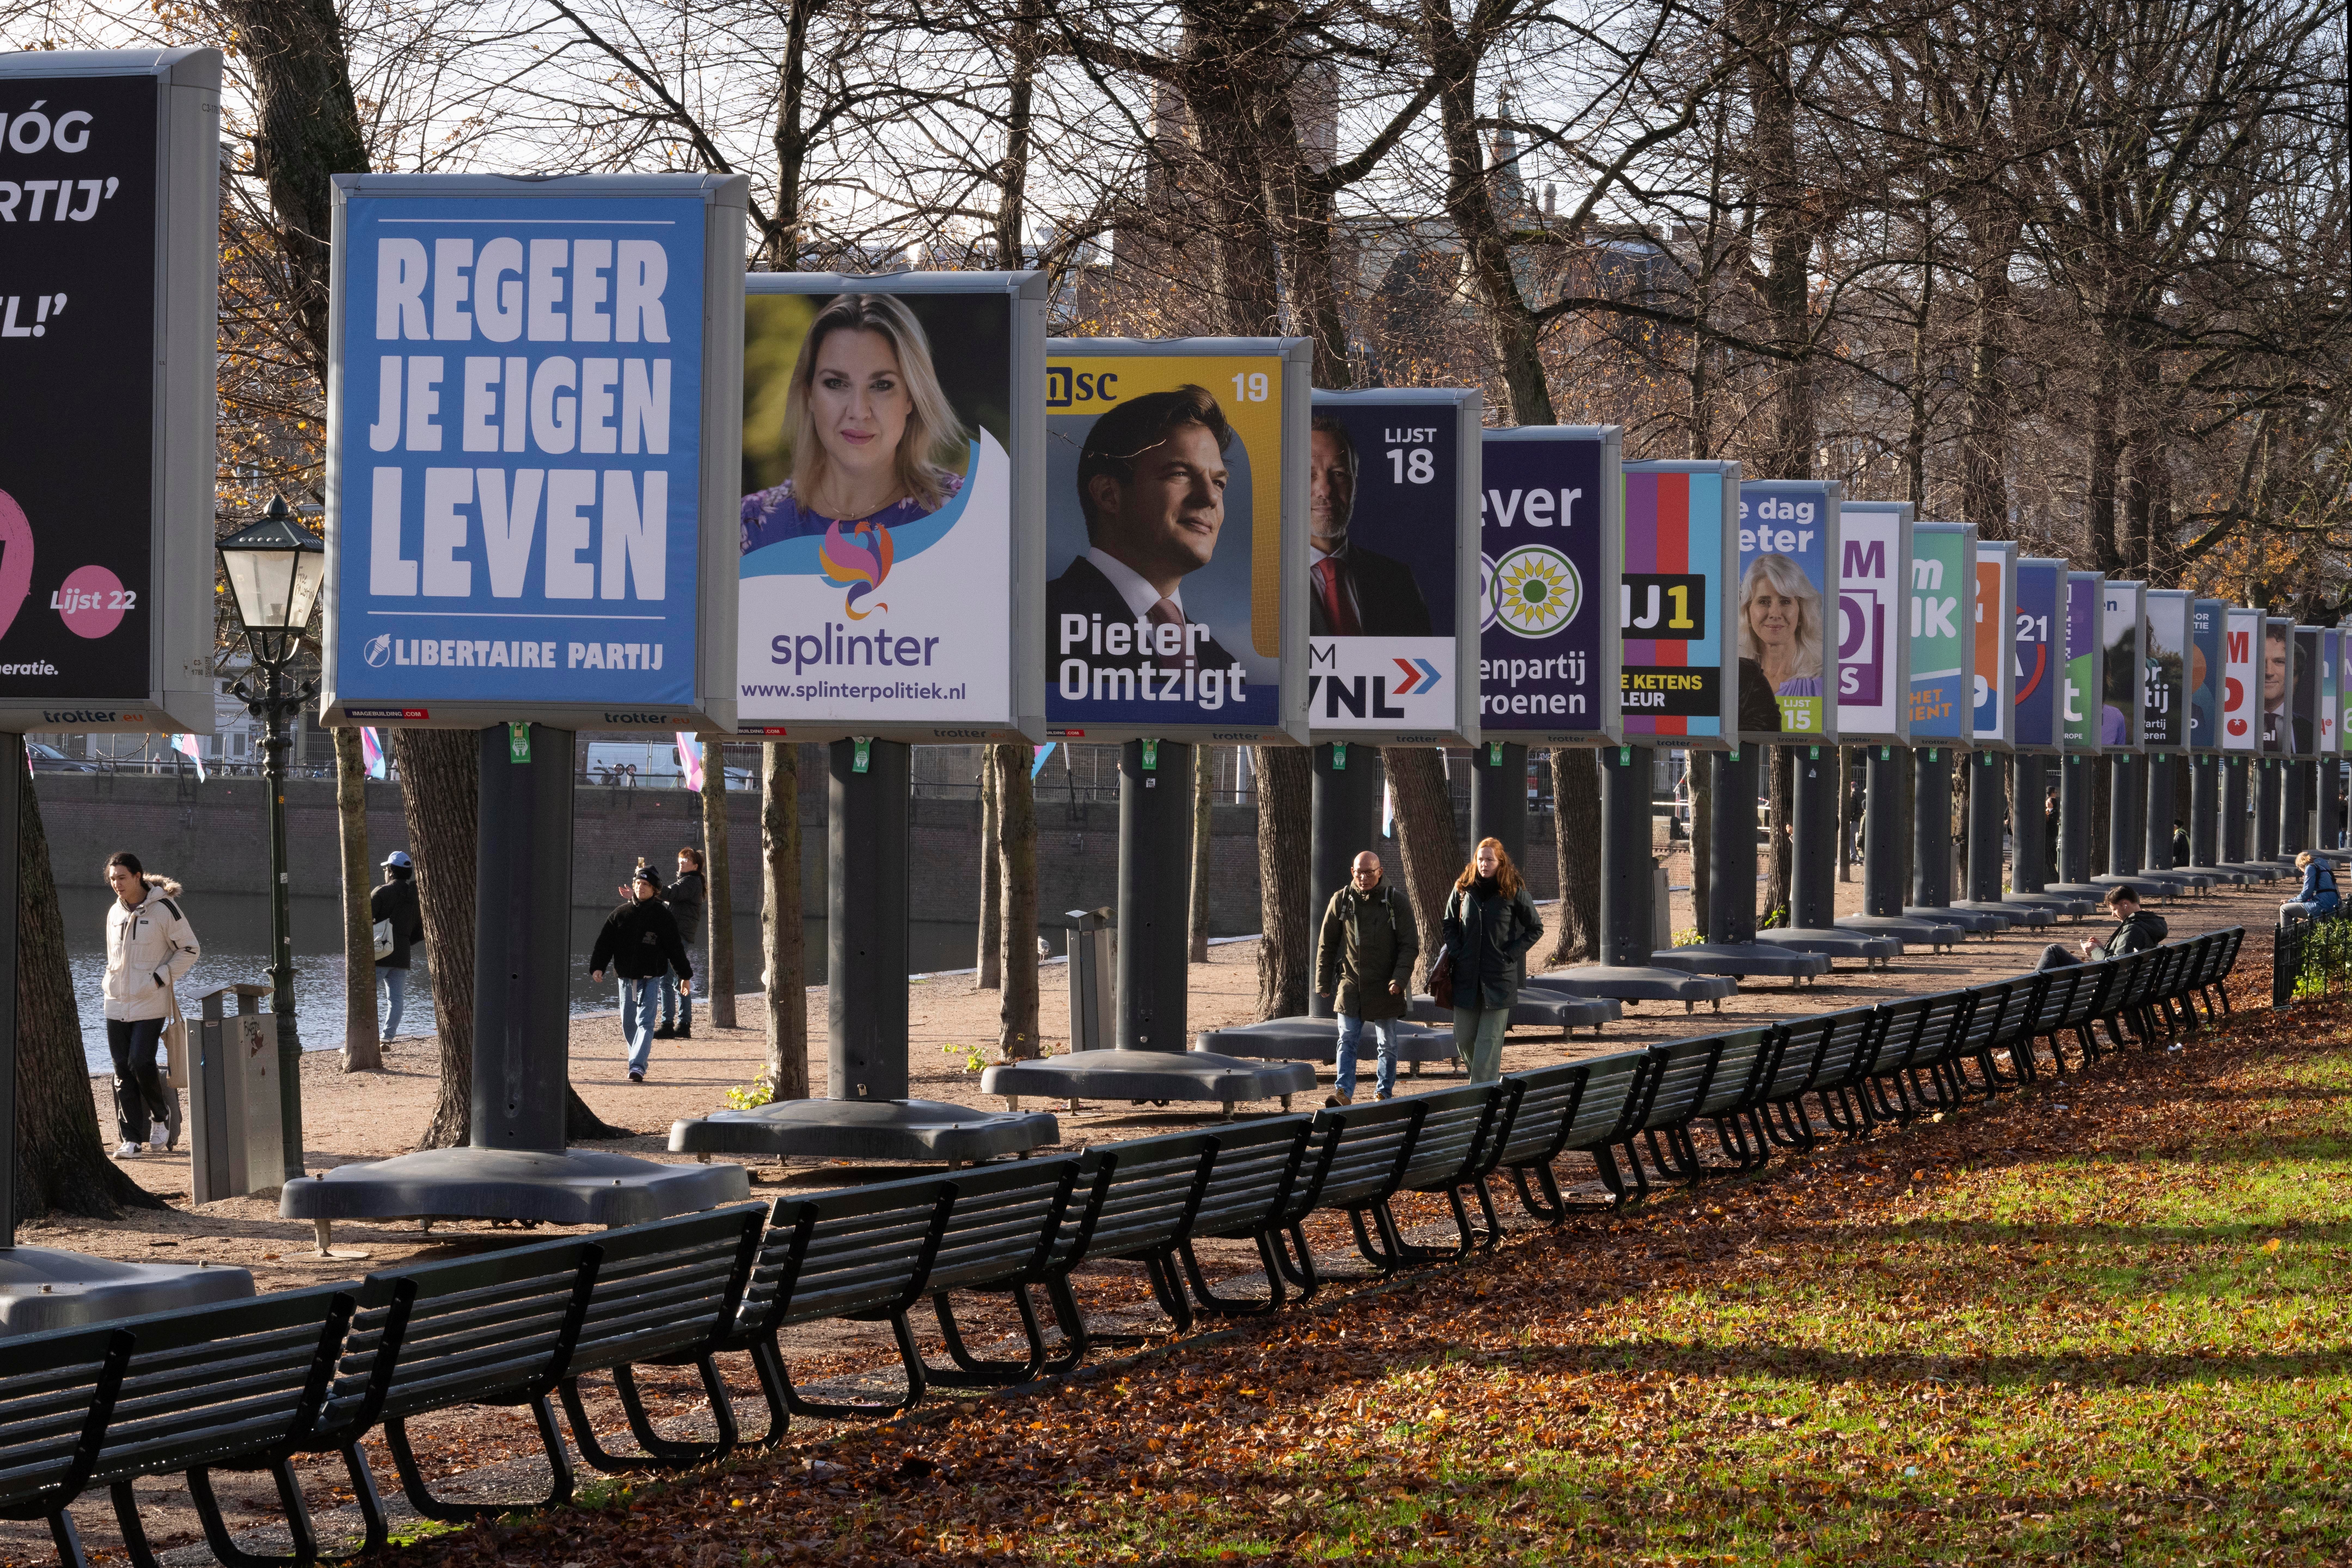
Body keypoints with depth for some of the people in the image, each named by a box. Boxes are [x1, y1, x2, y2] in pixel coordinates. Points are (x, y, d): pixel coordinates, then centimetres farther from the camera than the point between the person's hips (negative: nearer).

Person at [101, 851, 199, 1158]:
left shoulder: (164, 908, -8)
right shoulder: (115, 912, 11)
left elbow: (190, 950, -4)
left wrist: (159, 979, -11)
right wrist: (111, 983, 12)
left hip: (151, 1004, -6)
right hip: (117, 1004, 6)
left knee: (141, 1063, -14)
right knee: (123, 1070, 1)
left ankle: (161, 1117, 11)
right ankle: (131, 1138, 4)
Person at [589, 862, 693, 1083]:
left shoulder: (662, 916, -2)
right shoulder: (620, 914, 6)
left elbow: (675, 947, 2)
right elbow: (605, 942, 4)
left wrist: (685, 975, 4)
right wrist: (597, 967, -9)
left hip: (650, 979, -4)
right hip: (625, 977, 4)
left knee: (645, 1022, -14)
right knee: (628, 1024, 10)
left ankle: (637, 1066, -21)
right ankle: (642, 1056, 28)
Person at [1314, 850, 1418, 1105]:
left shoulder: (1396, 903, -4)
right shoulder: (1341, 901, 1)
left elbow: (1410, 946, -4)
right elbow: (1326, 945, 8)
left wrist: (1400, 979, -17)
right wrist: (1323, 982, 6)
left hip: (1384, 989, -1)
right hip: (1349, 985, 1)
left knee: (1387, 1044, 8)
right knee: (1347, 1040, -5)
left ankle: (1384, 1093, 19)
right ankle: (1344, 1093, -8)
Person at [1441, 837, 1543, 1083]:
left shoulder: (1514, 893, -4)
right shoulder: (1463, 890, 5)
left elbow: (1535, 929, 5)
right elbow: (1450, 925, 16)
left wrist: (1511, 955, -5)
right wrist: (1456, 954, 1)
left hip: (1499, 979, -4)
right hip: (1466, 977, 4)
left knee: (1489, 1041, -6)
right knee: (1464, 1039, 6)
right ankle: (1492, 1080, 28)